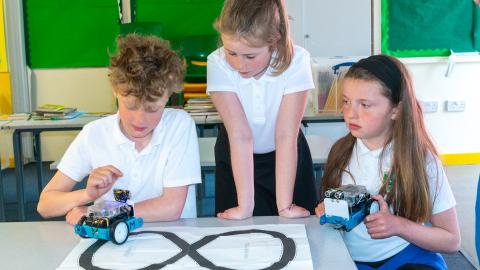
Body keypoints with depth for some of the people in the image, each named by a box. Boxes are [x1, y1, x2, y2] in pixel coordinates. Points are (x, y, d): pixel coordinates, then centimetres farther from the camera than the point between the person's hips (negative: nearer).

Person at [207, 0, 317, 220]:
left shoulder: (296, 61, -28)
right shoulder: (218, 64, -27)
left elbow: (285, 135, -28)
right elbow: (240, 135, -30)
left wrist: (285, 205, -28)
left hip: (286, 157, 0)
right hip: (236, 159, 0)